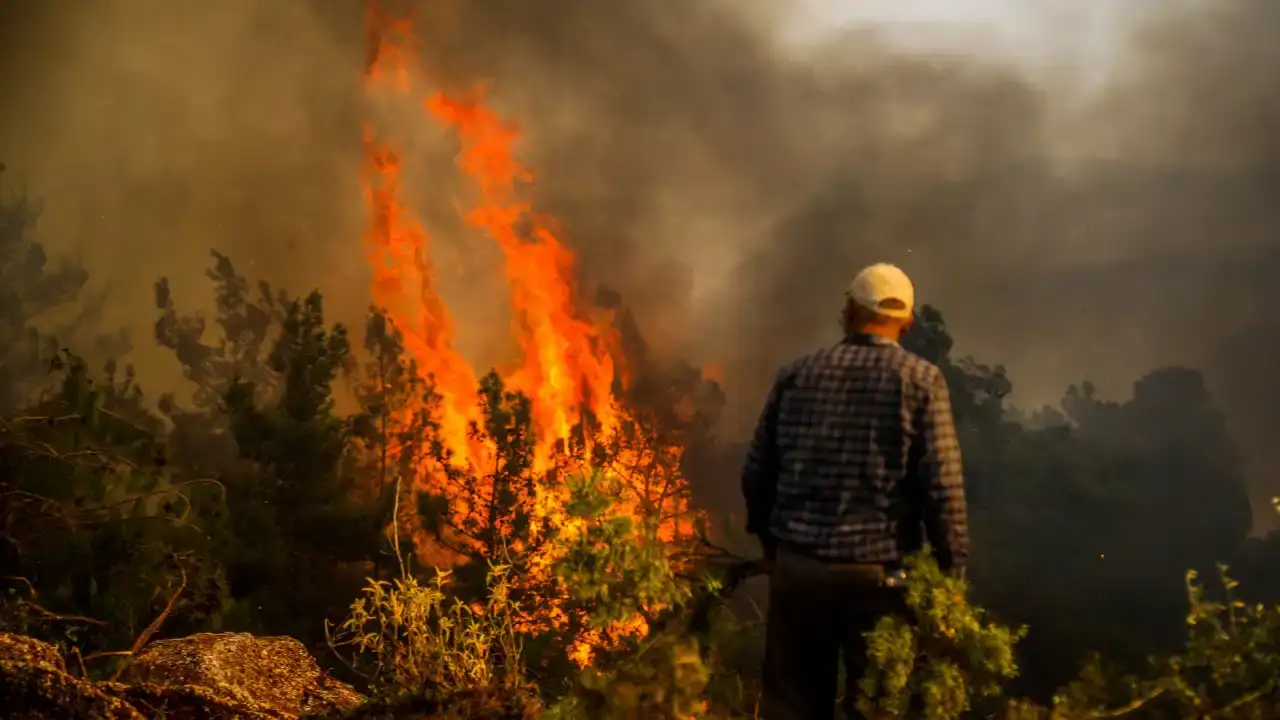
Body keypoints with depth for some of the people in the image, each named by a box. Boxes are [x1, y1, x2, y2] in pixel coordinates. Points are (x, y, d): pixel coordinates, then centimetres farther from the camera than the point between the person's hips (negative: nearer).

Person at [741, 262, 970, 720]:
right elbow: (943, 487, -10)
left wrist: (769, 538, 22)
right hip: (881, 570, -2)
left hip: (798, 564, 3)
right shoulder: (922, 380, -4)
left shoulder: (796, 374, 5)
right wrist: (953, 569, -2)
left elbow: (757, 473, 7)